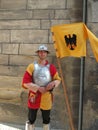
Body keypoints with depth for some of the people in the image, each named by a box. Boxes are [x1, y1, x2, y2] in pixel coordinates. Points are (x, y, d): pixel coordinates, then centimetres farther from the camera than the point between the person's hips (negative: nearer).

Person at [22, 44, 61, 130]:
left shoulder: (51, 67, 1)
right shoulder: (32, 66, -4)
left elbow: (58, 79, 7)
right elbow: (25, 82, -9)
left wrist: (53, 83, -16)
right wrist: (38, 88, -17)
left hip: (46, 97, 1)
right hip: (34, 96, -1)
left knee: (46, 118, 15)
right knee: (31, 119, 9)